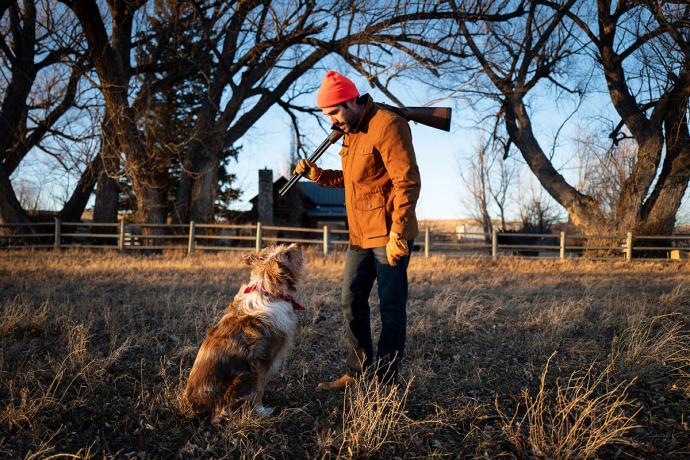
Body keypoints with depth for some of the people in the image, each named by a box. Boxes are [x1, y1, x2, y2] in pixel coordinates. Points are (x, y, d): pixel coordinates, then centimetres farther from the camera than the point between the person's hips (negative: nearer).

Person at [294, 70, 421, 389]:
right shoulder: (352, 133, 16)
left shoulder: (387, 125, -14)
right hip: (359, 235, 10)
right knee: (351, 303, 12)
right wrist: (315, 173, 9)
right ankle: (358, 373, 24)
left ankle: (385, 381, 9)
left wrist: (397, 234, -23)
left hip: (388, 236, -10)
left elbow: (407, 182, -19)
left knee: (391, 307, -1)